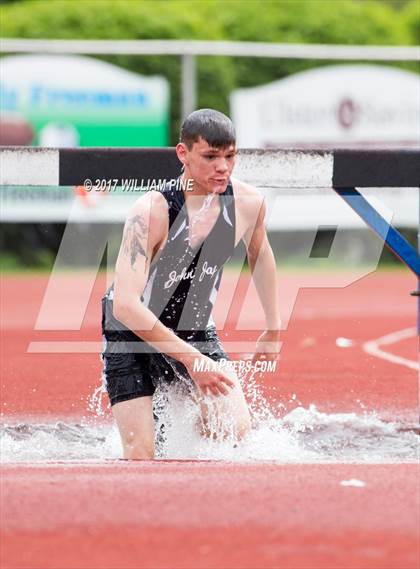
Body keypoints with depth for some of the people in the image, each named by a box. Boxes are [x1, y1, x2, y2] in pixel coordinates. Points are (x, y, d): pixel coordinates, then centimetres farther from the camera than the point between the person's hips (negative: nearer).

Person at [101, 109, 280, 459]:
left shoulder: (248, 203, -13)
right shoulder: (152, 212, -30)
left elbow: (259, 254, 12)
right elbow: (126, 306, -37)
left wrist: (274, 328, 16)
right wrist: (190, 358, -38)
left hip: (196, 332, 4)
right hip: (131, 337, -4)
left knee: (238, 432, -13)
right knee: (141, 457, -10)